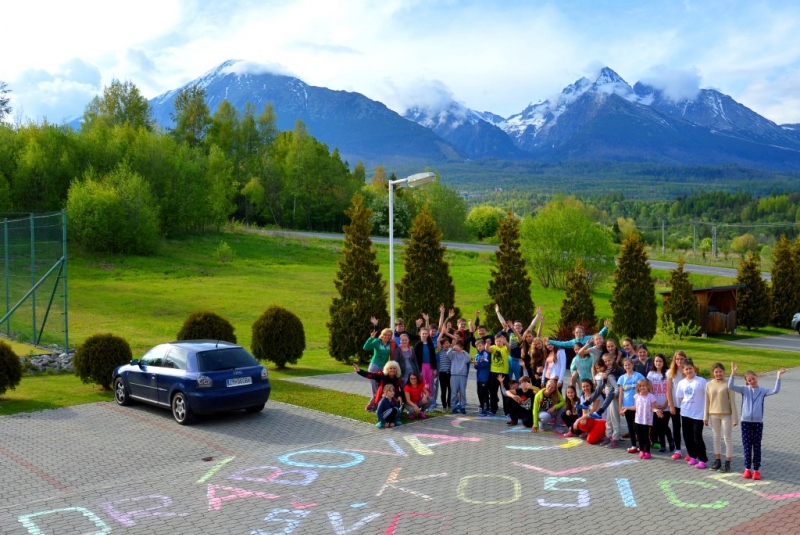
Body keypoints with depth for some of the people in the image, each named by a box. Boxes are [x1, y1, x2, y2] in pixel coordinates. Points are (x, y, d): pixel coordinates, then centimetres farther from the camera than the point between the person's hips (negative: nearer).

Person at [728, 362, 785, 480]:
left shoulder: (762, 390, 1)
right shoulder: (744, 390, 1)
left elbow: (775, 390, -14)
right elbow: (731, 386, -12)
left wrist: (778, 377, -20)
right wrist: (733, 373, -22)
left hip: (758, 422, 0)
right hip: (745, 422, 0)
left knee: (756, 447, 6)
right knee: (747, 447, 6)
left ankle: (756, 470, 13)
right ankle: (747, 469, 14)